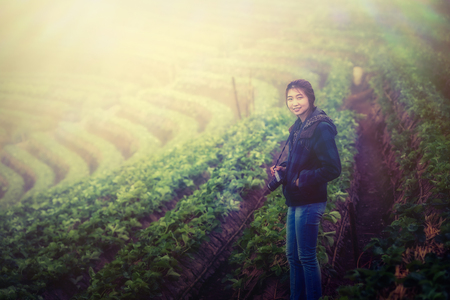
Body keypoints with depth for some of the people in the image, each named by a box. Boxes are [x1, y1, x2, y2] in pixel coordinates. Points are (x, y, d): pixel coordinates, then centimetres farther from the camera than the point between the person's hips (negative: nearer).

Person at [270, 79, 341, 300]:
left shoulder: (321, 128, -17)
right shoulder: (298, 127, 10)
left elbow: (333, 169, -21)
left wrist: (302, 180, -17)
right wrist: (283, 169, 3)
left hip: (310, 203, -9)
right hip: (294, 202, 9)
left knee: (307, 257, 2)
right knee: (292, 255, 17)